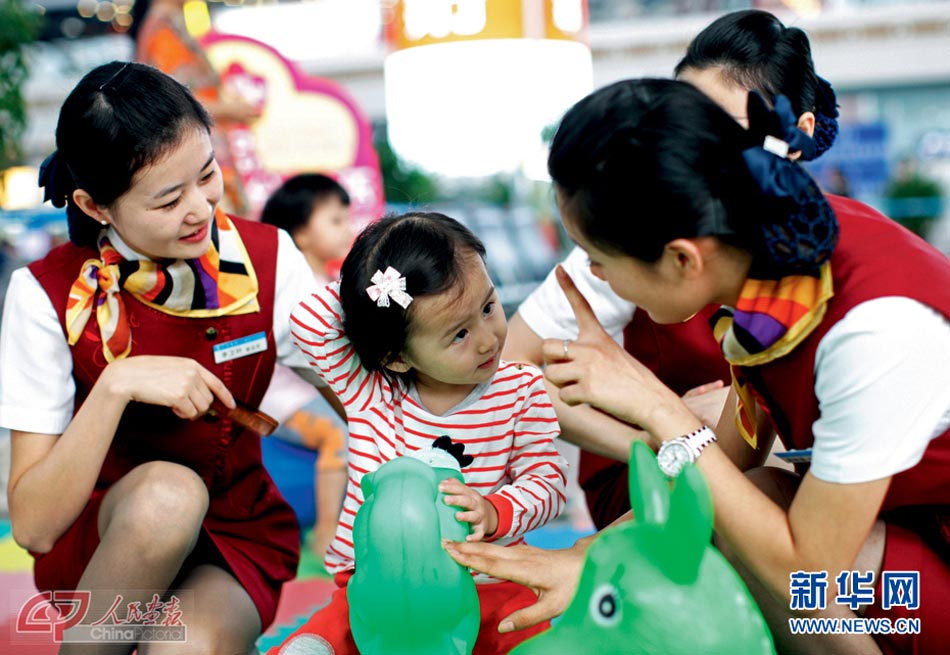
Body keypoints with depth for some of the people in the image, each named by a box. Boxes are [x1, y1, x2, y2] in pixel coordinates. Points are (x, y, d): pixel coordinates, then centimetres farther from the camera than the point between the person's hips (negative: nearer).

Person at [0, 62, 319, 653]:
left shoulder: (267, 260, -9)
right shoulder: (48, 295, -16)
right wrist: (116, 384, -30)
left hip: (236, 539, 0)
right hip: (99, 547, 0)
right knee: (167, 490, -35)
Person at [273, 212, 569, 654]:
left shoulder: (520, 390, -4)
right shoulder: (369, 389, -4)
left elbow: (546, 481, -4)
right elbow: (308, 323, -15)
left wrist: (494, 512, -23)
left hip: (486, 587, 0)